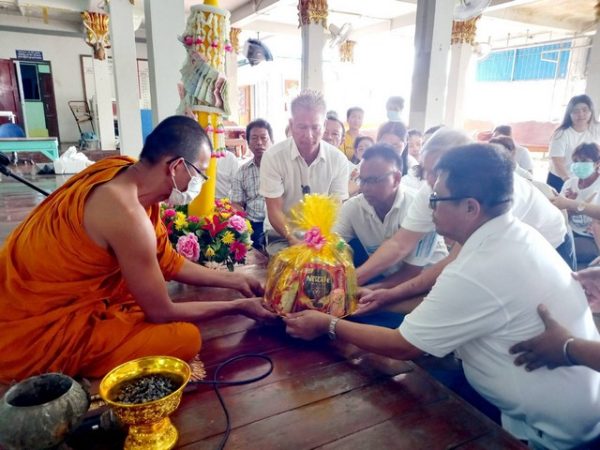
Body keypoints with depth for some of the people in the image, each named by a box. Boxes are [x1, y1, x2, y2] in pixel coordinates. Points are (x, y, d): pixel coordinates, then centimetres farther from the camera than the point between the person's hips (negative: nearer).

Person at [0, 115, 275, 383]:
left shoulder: (124, 171, -4)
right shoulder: (127, 213, -30)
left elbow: (168, 262, 7)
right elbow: (161, 313, -17)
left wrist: (232, 280, 9)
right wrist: (238, 307, -5)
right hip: (33, 334, -9)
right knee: (184, 337, -15)